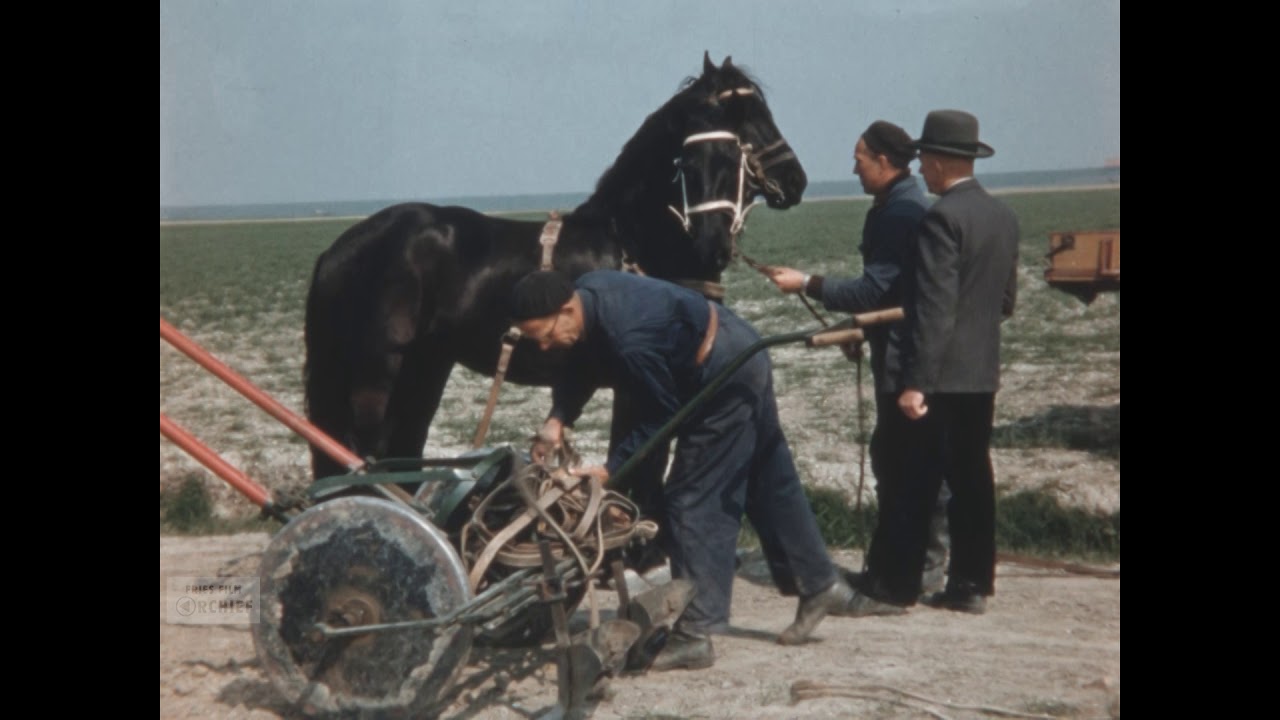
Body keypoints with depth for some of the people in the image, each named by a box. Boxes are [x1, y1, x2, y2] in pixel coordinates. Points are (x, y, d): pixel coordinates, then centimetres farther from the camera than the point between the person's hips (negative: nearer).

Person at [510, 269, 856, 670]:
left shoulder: (629, 338, -35)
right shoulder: (585, 294, -9)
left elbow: (661, 416, -22)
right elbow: (579, 367, 6)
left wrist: (610, 469, -21)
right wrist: (557, 419, -9)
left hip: (725, 380, -10)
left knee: (693, 501, -8)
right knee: (768, 484, 20)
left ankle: (696, 634, -6)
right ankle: (819, 583, 33)